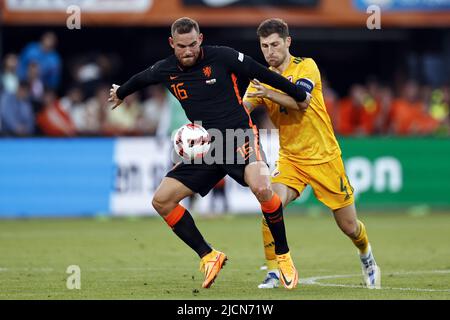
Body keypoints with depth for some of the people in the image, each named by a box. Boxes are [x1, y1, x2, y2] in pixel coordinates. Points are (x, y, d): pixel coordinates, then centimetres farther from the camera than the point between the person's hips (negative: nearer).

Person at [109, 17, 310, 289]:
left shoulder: (222, 57, -11)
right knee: (162, 200, -5)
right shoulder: (165, 71, 3)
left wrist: (300, 95, 4)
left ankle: (284, 257, -14)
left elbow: (264, 74, -3)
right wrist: (120, 94, 45)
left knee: (261, 188, -33)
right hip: (205, 147, 6)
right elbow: (139, 80, 25)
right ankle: (209, 257, 6)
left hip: (241, 136, -5)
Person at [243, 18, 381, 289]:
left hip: (324, 156, -2)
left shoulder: (306, 66, -10)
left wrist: (269, 93, -43)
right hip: (290, 159, 2)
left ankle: (366, 254, 40)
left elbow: (300, 101, -28)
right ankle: (273, 273, -16)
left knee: (349, 226, 6)